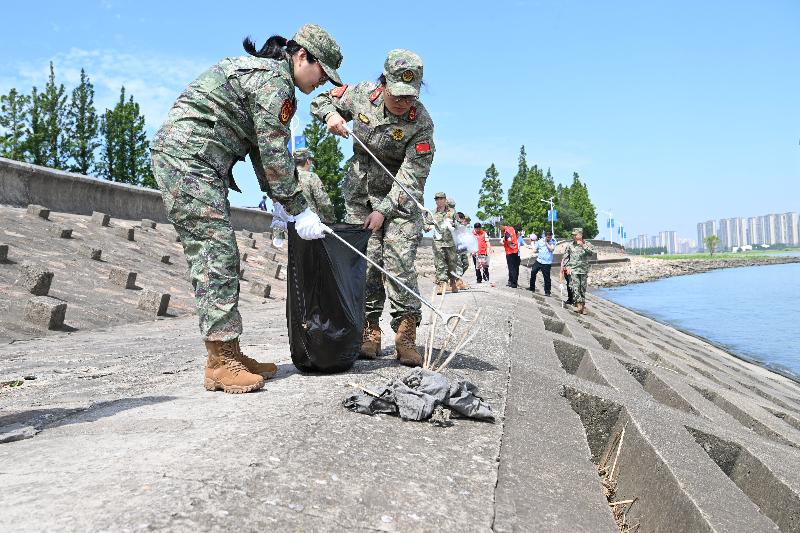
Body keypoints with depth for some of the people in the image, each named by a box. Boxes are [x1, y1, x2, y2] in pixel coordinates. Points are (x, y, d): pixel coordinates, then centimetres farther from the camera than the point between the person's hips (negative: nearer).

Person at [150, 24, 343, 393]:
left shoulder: (260, 72, 23)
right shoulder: (274, 78, -10)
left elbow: (262, 149, 21)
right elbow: (275, 153, -13)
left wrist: (282, 201, 17)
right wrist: (299, 210, -8)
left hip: (192, 161, 11)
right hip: (188, 158, -11)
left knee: (218, 255, 7)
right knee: (216, 254, -12)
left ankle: (229, 354, 11)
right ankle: (220, 363, -10)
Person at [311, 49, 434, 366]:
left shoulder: (421, 123, -19)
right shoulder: (361, 94, -7)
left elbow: (411, 177, -21)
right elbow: (321, 100, 10)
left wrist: (383, 210, -26)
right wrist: (330, 114, -13)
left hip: (399, 197, -3)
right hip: (359, 194, 3)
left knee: (399, 262, -14)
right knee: (364, 260, -2)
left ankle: (406, 335, -7)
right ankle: (369, 332, 6)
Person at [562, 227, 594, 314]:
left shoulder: (587, 244, 4)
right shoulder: (570, 245, 4)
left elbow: (591, 252, -15)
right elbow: (566, 257, 9)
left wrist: (583, 245, -19)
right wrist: (568, 267, -1)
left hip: (584, 270, 1)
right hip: (573, 270, -1)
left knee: (583, 289, 7)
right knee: (575, 287, -16)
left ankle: (583, 305, 17)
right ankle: (579, 305, -21)